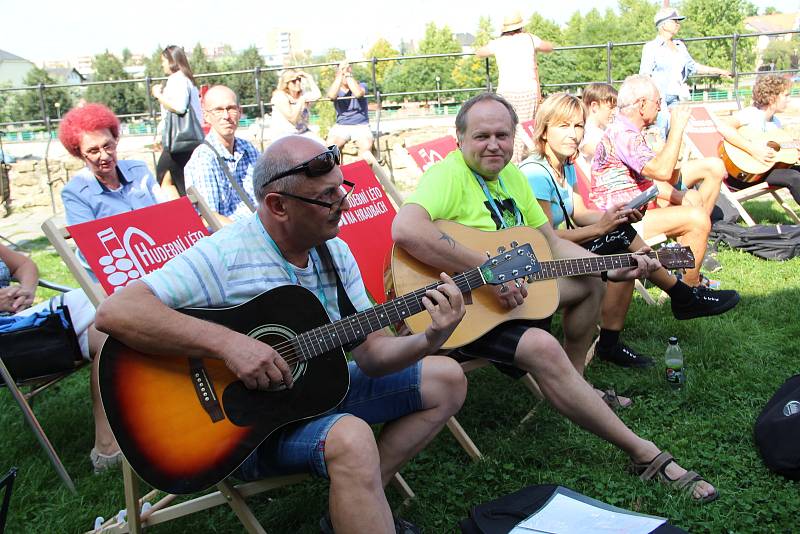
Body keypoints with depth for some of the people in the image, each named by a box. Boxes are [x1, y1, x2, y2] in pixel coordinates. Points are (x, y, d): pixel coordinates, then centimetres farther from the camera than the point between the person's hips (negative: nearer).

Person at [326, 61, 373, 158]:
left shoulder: (361, 85, 6)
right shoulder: (335, 88, 9)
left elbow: (358, 93, -20)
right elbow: (332, 95, -18)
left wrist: (348, 73, -16)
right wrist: (340, 73, -17)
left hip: (361, 125, -1)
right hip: (341, 126, 1)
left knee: (366, 145, -33)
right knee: (329, 145, -29)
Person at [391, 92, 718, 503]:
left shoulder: (511, 174, 10)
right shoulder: (448, 173, -18)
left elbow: (553, 242, 16)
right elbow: (405, 229, -39)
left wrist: (613, 268, 4)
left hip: (508, 291, 10)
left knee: (591, 278, 16)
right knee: (541, 347, -32)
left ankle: (577, 382, 24)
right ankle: (644, 453, -17)